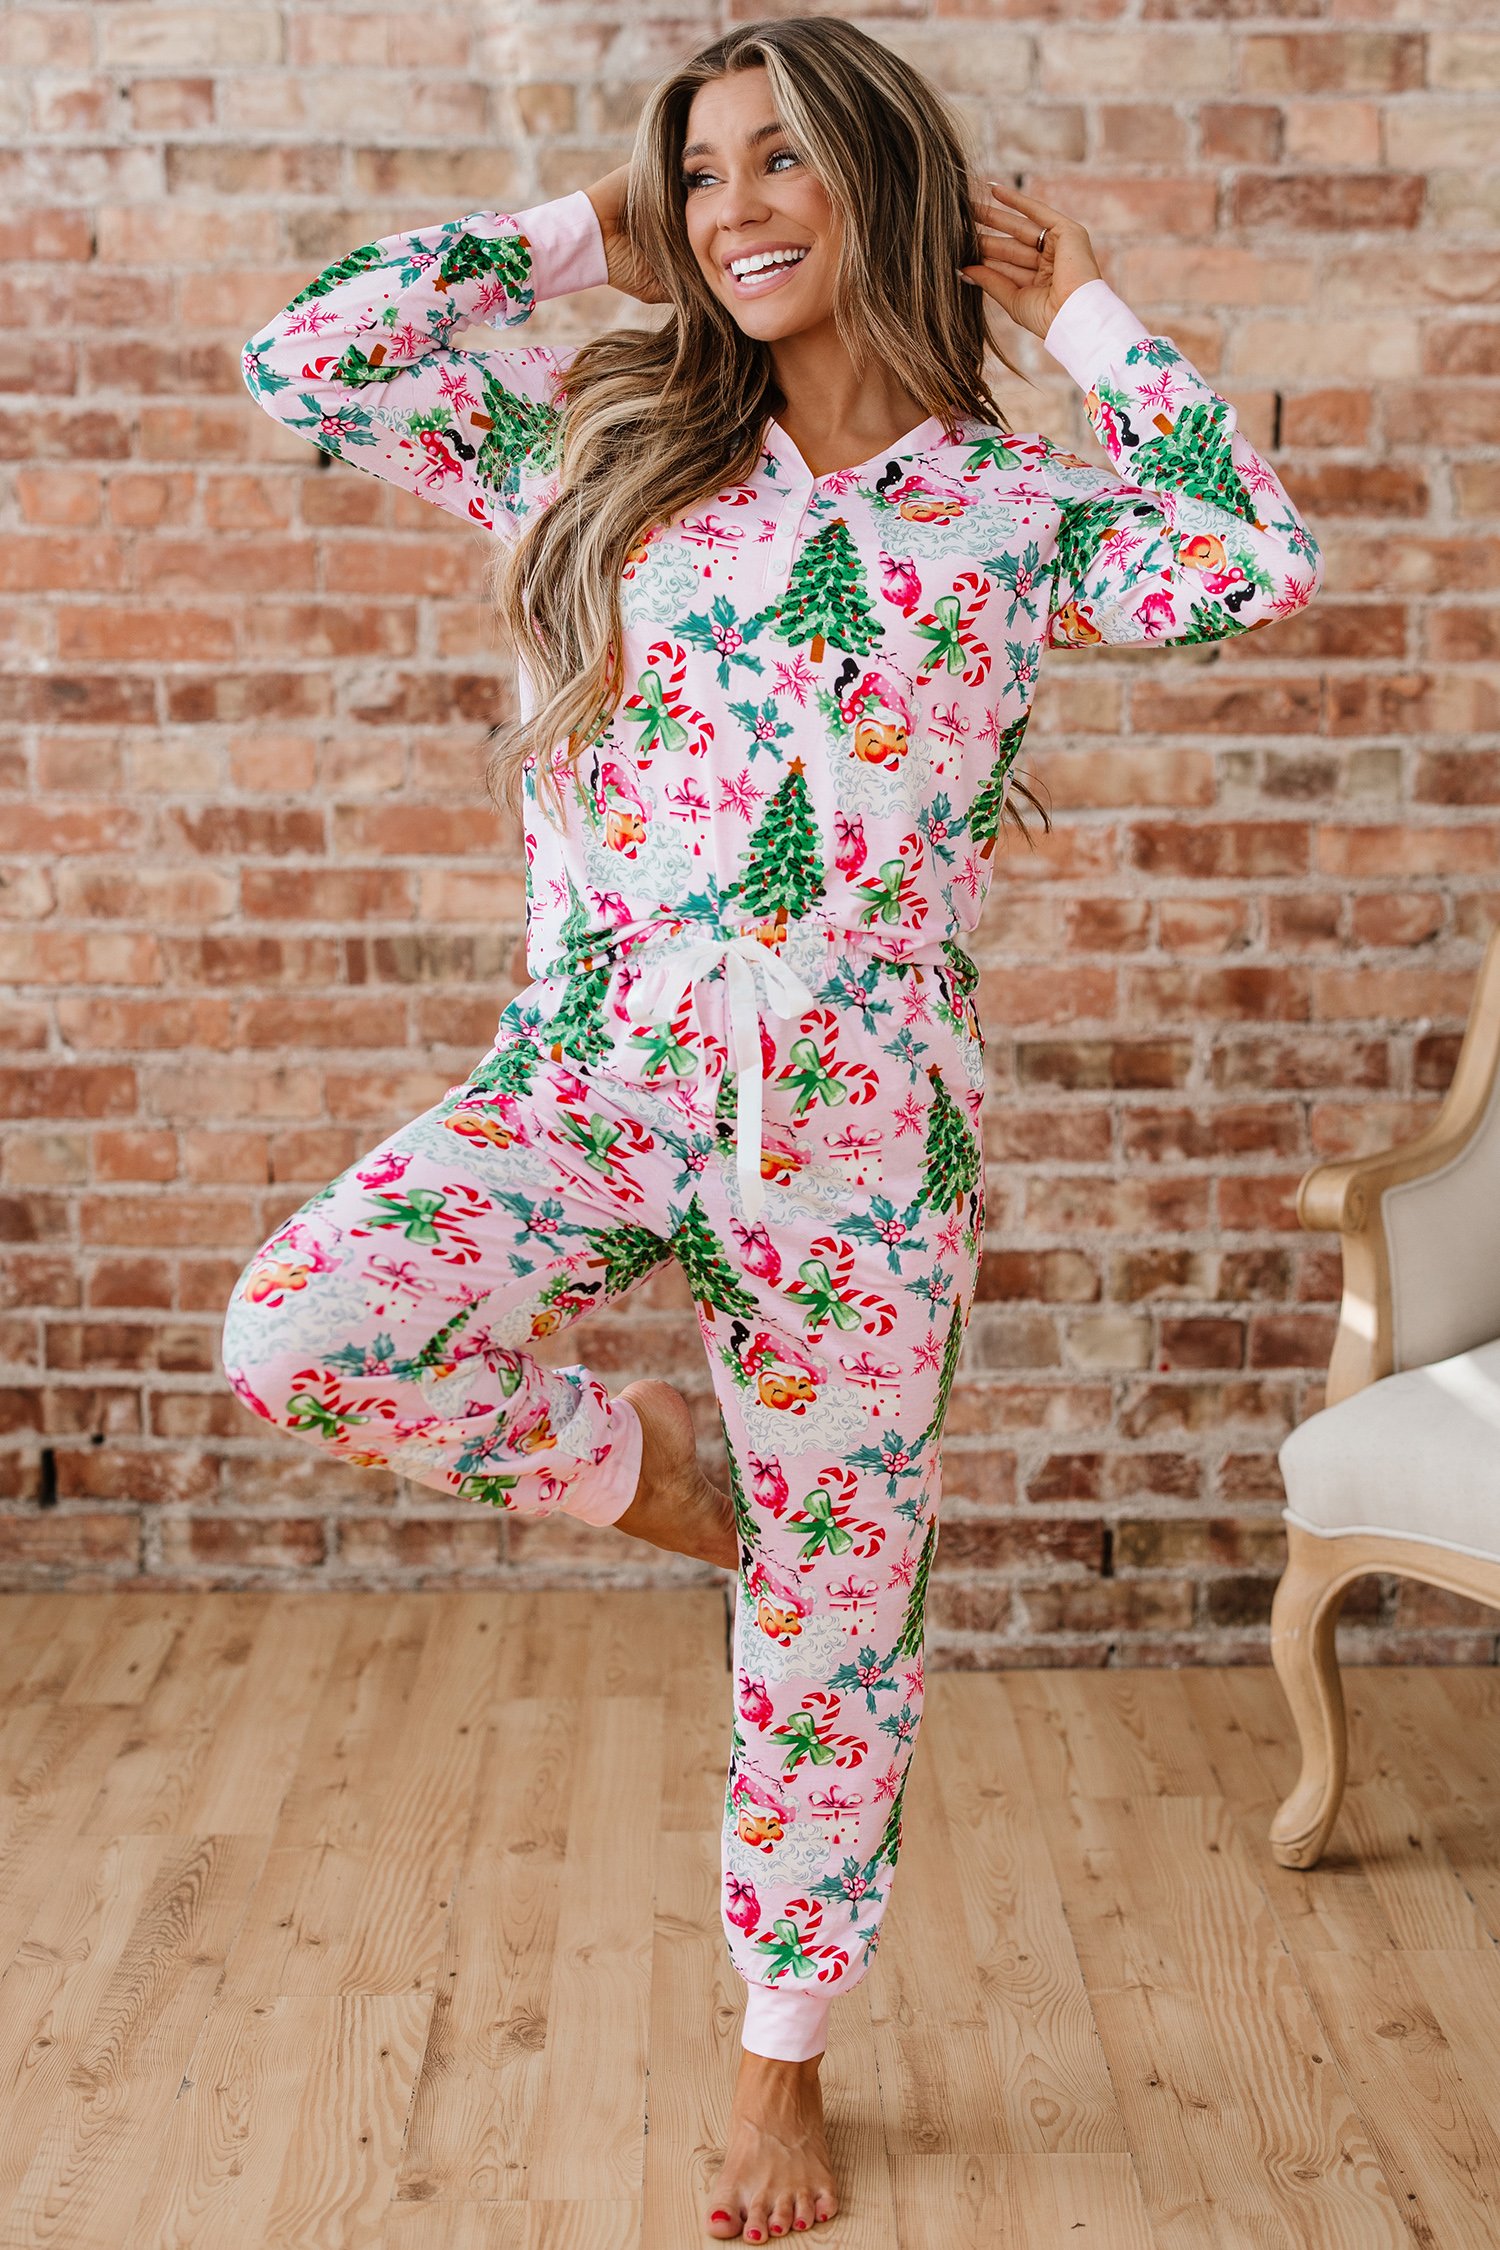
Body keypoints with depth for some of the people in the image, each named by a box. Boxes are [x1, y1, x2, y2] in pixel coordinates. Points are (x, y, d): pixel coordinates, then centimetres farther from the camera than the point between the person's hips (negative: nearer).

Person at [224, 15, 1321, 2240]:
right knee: (299, 1325, -25)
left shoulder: (1014, 507, 3)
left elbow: (1265, 563, -13)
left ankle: (784, 2064, 30)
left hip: (852, 1128, -1)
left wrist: (1086, 314, -1)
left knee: (828, 1612, 6)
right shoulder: (610, 450, 8)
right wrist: (571, 232, 10)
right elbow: (304, 358, 5)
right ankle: (628, 1457, 7)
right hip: (592, 1075, 2)